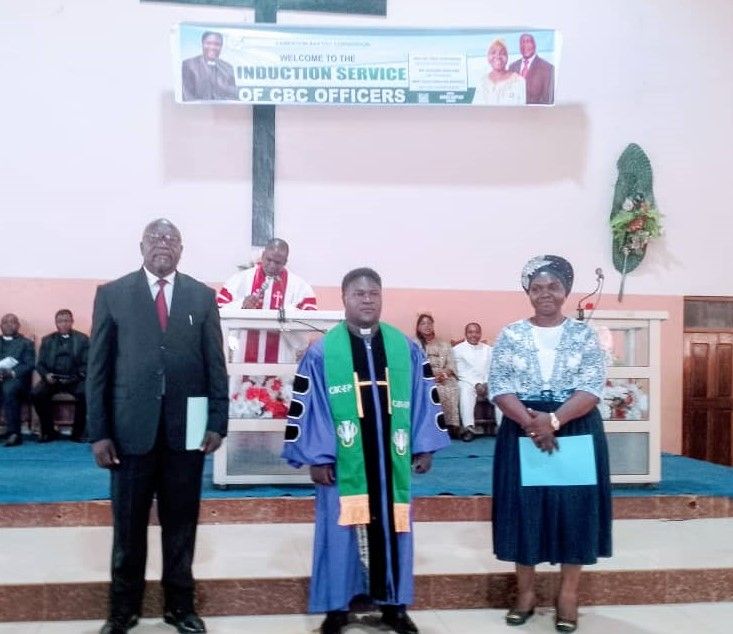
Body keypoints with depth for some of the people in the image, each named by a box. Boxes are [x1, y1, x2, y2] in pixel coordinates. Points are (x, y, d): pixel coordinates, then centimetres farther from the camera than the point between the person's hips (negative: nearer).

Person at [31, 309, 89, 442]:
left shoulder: (82, 339, 9)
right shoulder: (47, 340, 16)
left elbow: (86, 364, 1)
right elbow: (40, 364, 11)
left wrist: (75, 377, -17)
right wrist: (46, 375, -11)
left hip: (75, 379, -2)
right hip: (52, 378, 2)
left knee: (84, 393, -33)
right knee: (36, 394, -26)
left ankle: (77, 432, -16)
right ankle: (49, 431, -9)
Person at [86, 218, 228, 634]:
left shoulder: (202, 296, 5)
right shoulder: (112, 294, 2)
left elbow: (216, 365, 4)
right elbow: (98, 368, 0)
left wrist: (217, 423, -2)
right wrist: (99, 432, -5)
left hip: (186, 429, 1)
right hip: (131, 429, -1)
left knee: (181, 524, 12)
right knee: (129, 525, 10)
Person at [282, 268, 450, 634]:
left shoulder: (406, 348, 5)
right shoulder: (322, 352, -3)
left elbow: (424, 399, 7)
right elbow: (306, 407, -4)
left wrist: (425, 447, 3)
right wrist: (316, 457, -7)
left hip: (392, 460, 3)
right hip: (343, 462, -2)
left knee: (392, 529, 11)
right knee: (342, 530, 6)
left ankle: (393, 604, 26)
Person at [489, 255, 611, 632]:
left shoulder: (584, 335, 1)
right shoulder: (510, 336, 2)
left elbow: (592, 389, -8)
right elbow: (499, 389, -5)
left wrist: (553, 420, -21)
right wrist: (531, 422, -20)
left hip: (576, 432, 0)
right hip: (521, 432, 0)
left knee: (573, 508, 4)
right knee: (524, 507, 5)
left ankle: (568, 595, 18)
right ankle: (525, 592, 19)